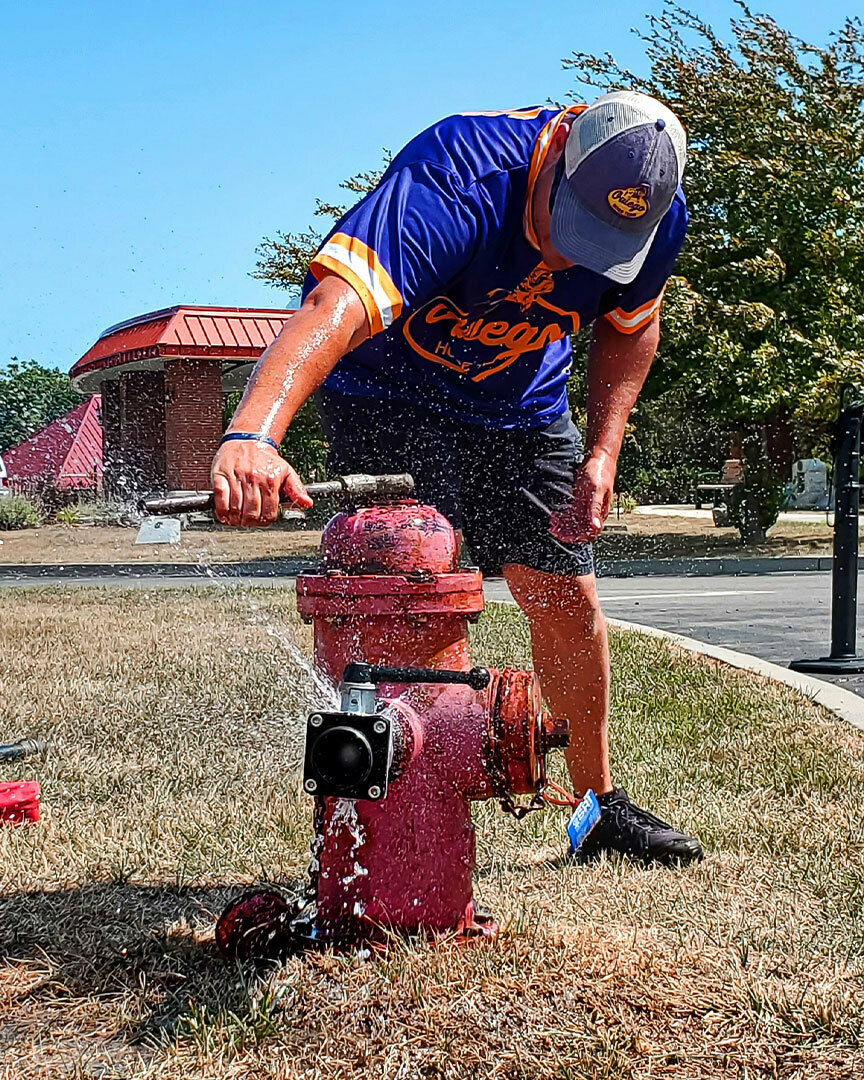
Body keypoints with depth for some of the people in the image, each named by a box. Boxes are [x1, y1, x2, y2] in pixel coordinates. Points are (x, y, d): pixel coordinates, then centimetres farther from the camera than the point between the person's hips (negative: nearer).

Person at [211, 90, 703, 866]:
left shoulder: (656, 214, -17)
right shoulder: (453, 189, -37)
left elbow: (630, 325, 4)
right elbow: (334, 310, -52)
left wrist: (602, 452, -7)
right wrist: (253, 436, -68)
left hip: (523, 405, 5)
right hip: (390, 395, -5)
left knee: (567, 601, 7)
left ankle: (601, 805, 26)